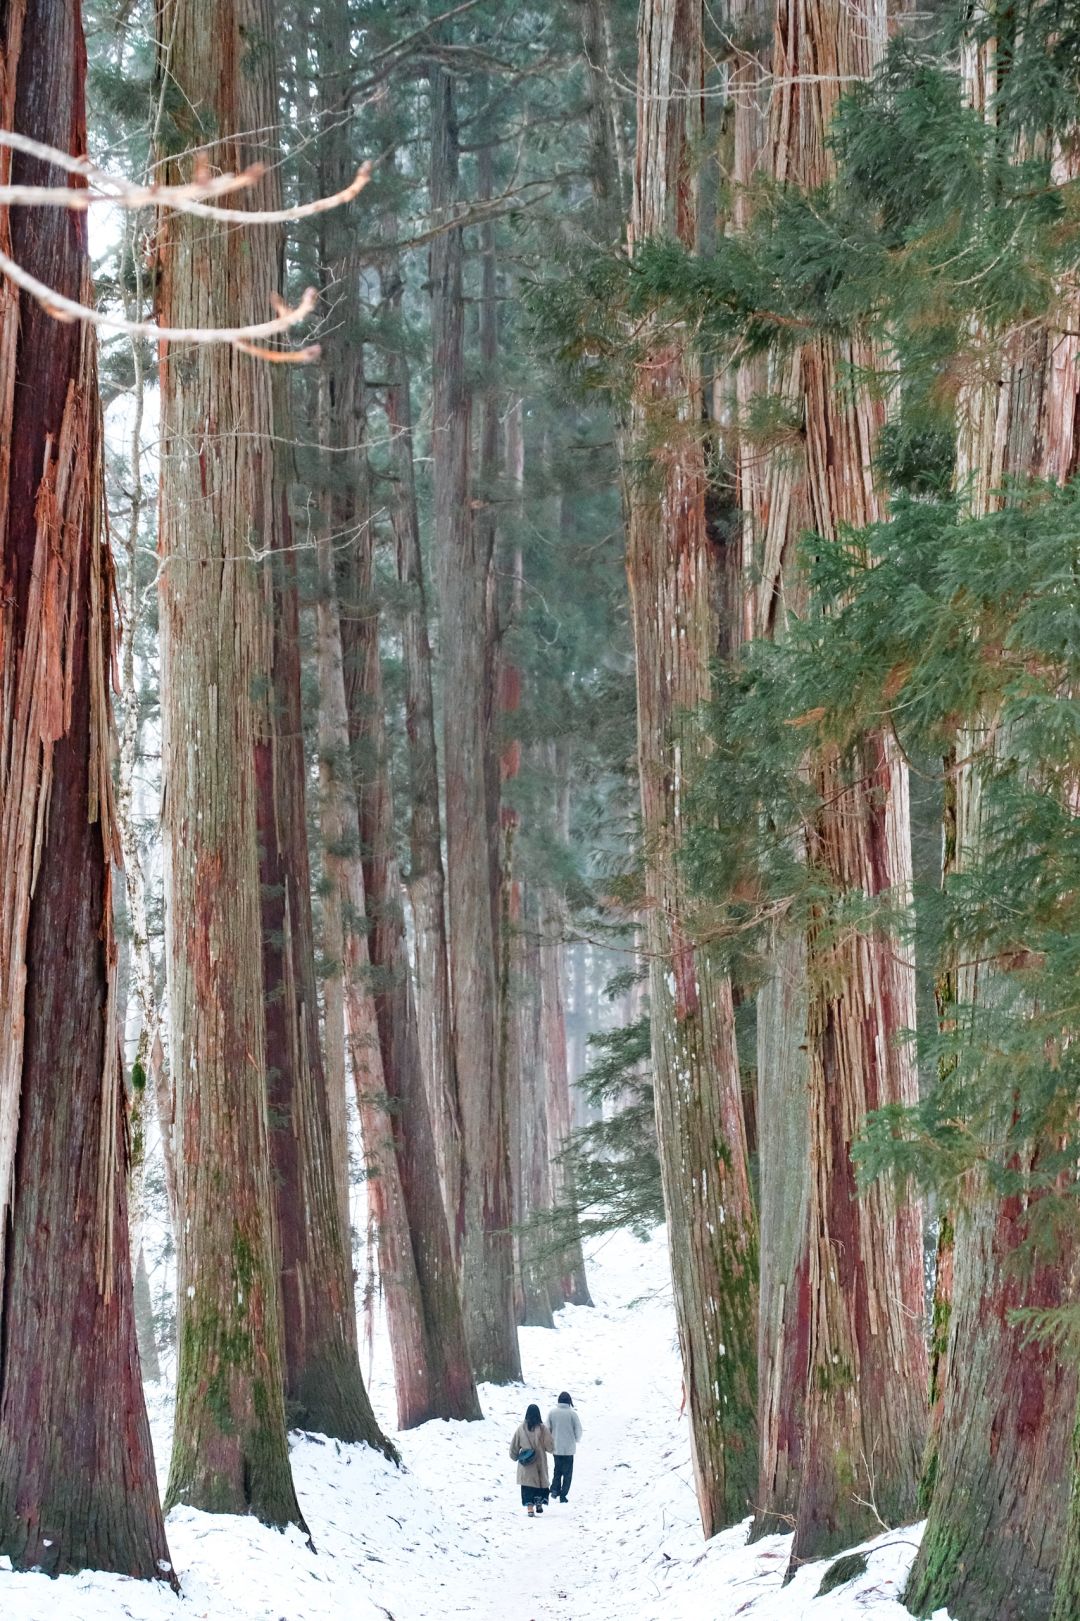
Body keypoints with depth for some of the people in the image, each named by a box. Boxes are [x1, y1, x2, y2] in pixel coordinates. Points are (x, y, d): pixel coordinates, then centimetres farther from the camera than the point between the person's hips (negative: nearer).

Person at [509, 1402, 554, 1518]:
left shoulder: (521, 1428, -5)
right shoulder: (543, 1428, -11)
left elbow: (514, 1446, 4)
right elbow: (550, 1446, -7)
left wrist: (515, 1457, 22)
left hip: (525, 1465, 0)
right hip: (540, 1462, 0)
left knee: (527, 1484, 3)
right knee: (541, 1481, 17)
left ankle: (529, 1507, -6)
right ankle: (539, 1504, 24)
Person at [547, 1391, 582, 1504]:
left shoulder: (552, 1412, -5)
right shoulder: (572, 1413, -12)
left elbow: (547, 1428, 0)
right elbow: (578, 1430, -7)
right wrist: (576, 1440, 14)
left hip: (556, 1447, 2)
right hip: (569, 1448, -2)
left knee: (557, 1470, 19)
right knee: (567, 1472, 9)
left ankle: (554, 1489, 0)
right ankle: (563, 1495, 6)